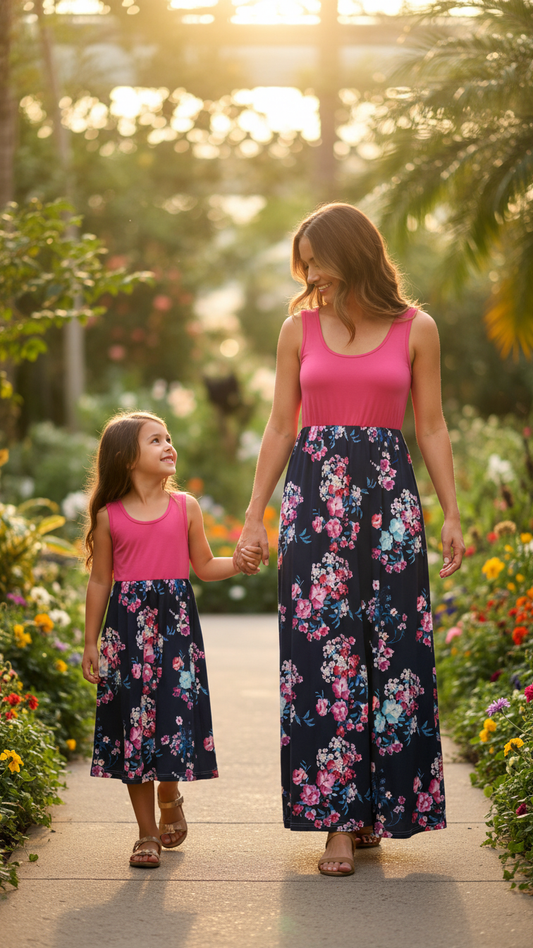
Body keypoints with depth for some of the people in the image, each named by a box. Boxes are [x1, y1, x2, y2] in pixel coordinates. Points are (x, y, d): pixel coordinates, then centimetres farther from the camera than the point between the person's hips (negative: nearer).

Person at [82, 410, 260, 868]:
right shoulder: (109, 516, 2)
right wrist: (90, 642, 7)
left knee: (175, 711, -4)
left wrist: (239, 562, -7)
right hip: (127, 623, 0)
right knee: (132, 719, 1)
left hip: (176, 620, 1)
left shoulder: (186, 507, 5)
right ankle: (147, 833, 12)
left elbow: (204, 565, 13)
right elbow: (100, 581, 7)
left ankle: (170, 799, 28)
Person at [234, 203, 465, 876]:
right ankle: (338, 819, 0)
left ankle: (375, 807, 11)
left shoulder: (416, 330, 4)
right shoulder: (299, 328, 8)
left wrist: (451, 514, 2)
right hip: (314, 497, 1)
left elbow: (431, 429, 7)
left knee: (390, 649, -2)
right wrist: (254, 514, 7)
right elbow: (280, 429, 11)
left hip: (387, 497, 0)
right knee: (323, 650, -4)